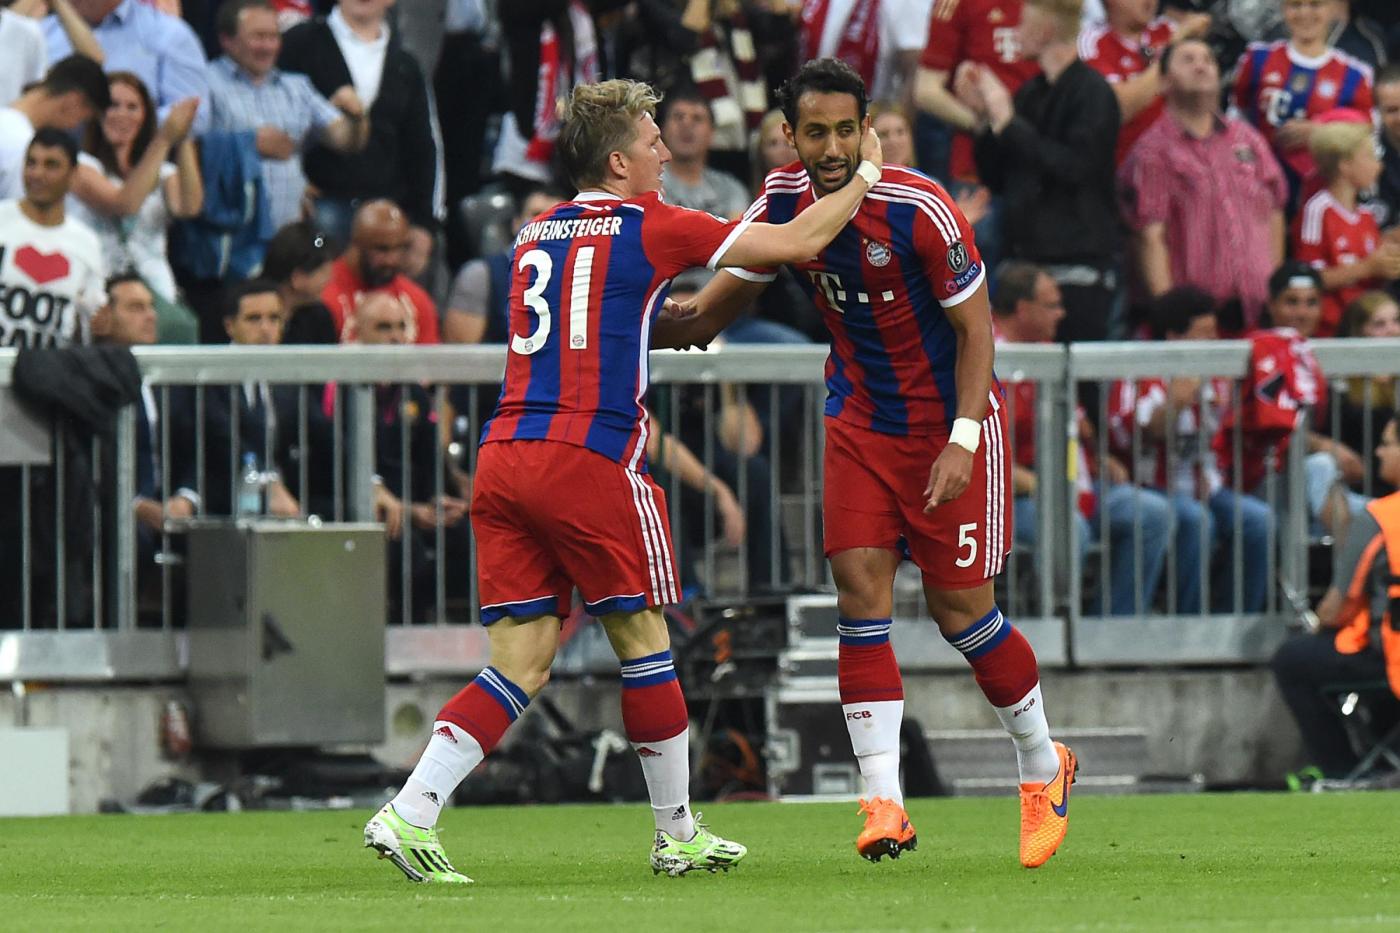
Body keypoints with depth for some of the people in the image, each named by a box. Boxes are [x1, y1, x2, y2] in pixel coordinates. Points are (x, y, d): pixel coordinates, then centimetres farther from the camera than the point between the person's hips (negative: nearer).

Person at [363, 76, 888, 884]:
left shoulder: (535, 235, 19)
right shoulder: (652, 228, 1)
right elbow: (797, 242, 4)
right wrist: (864, 174, 18)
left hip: (504, 454, 6)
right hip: (589, 460, -6)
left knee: (521, 664, 3)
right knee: (643, 643, 8)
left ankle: (409, 814, -11)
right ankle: (680, 837, 18)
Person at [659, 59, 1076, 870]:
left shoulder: (920, 209, -23)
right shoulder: (784, 204, -8)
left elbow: (976, 326, -15)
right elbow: (723, 301, 5)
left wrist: (962, 440, -22)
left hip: (950, 420, -4)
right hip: (862, 420, 4)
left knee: (960, 608, -2)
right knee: (860, 589, -10)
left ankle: (1044, 765, 22)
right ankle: (885, 803, -13)